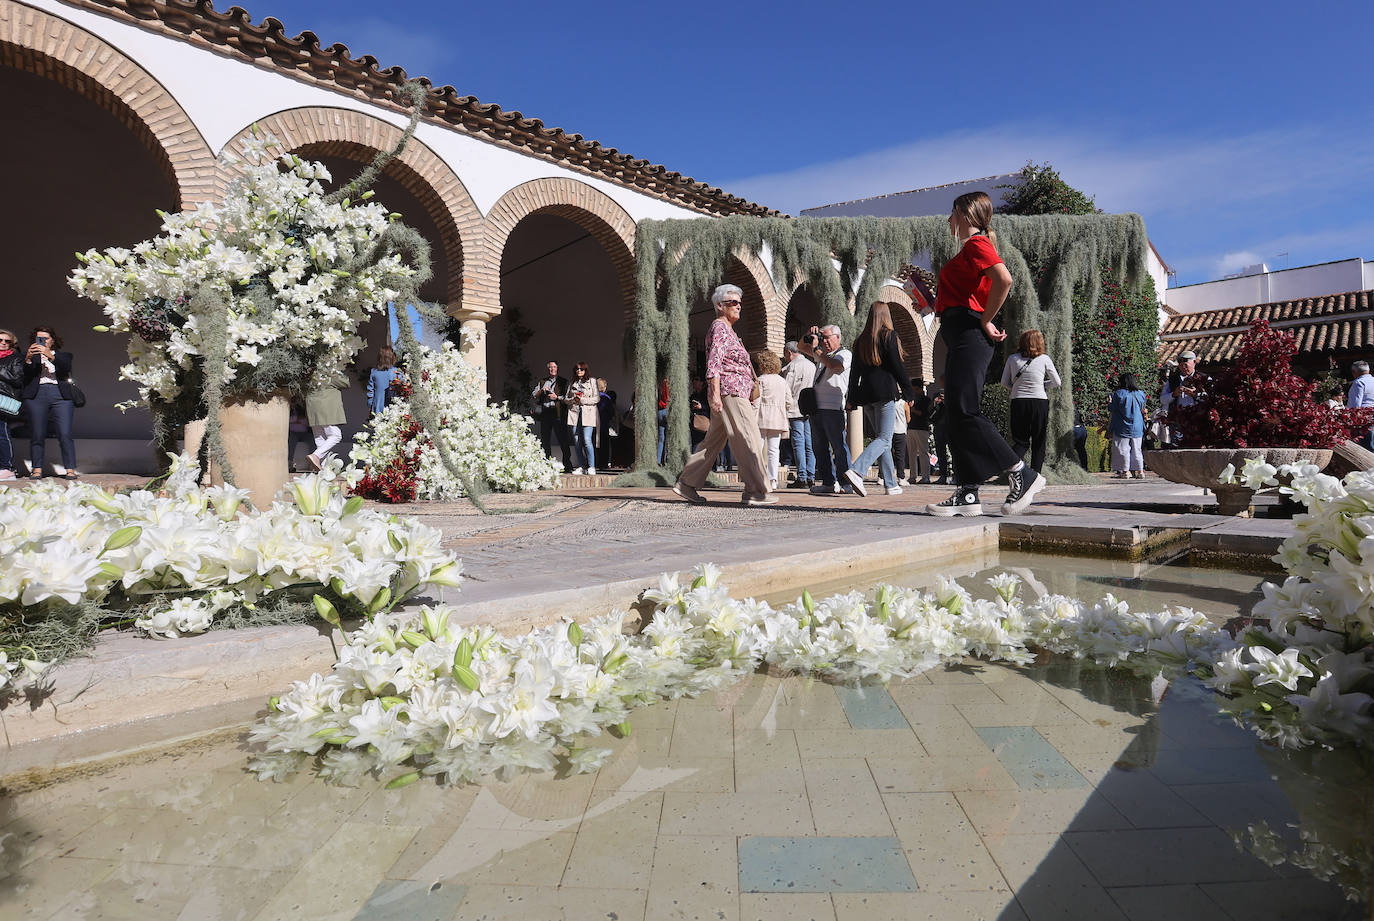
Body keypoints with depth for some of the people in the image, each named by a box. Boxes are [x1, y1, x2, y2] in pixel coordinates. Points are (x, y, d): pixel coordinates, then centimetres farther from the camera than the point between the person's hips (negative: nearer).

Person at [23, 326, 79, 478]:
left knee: (65, 434, -10)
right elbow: (24, 374, 2)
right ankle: (37, 469, 4)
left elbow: (66, 367, -4)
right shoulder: (28, 356, 18)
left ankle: (70, 469, -9)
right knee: (37, 435, -1)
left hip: (60, 395, -1)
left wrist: (50, 355, -19)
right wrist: (28, 358, -15)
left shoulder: (63, 355, 18)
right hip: (36, 396, 1)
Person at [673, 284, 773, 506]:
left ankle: (686, 484, 13)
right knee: (748, 439, -10)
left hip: (735, 393, 10)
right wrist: (715, 394, -23)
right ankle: (755, 492, -8)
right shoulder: (719, 327, -6)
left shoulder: (728, 330, 24)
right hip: (730, 391, -10)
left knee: (714, 440, 10)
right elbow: (713, 363, -16)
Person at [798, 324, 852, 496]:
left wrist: (816, 348, -10)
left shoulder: (845, 354, 1)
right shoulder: (821, 354, 24)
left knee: (839, 446, -8)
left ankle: (846, 483, -5)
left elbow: (834, 366, -20)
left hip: (833, 409, -8)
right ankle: (828, 482, 11)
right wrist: (809, 335, 13)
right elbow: (801, 346, 33)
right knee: (821, 447, 7)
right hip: (817, 408, 8)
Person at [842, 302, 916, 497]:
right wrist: (909, 392, 0)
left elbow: (855, 372, 13)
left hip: (867, 393, 6)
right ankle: (855, 471, -29)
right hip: (885, 392, -6)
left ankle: (891, 484, 12)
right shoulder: (889, 335, -2)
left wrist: (851, 399, 16)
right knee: (884, 439, -8)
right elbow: (897, 367, -6)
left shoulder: (861, 340, 13)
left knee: (881, 437, 11)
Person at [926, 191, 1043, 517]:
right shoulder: (970, 248, 25)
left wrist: (985, 321, -15)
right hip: (960, 336, 10)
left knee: (964, 412, -15)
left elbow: (1003, 280, -23)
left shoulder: (977, 243, -5)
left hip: (969, 333, -10)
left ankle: (1023, 474, -7)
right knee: (955, 416, 4)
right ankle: (967, 494, 4)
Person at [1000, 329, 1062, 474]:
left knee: (1021, 441, 7)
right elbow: (1057, 382, 8)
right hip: (1039, 402, -1)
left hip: (1018, 402, 2)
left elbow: (1004, 383, 8)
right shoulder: (1044, 359, 0)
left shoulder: (1013, 358, 3)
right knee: (1038, 442, 10)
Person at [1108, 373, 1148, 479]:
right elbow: (1142, 409, 13)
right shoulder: (1140, 394, 1)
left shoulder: (1119, 394, -14)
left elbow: (1111, 409, -6)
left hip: (1122, 428, -5)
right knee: (1136, 450, 11)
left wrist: (1109, 404, 15)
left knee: (1123, 449, 2)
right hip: (1137, 428, 5)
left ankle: (1125, 471, 1)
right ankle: (1140, 471, 11)